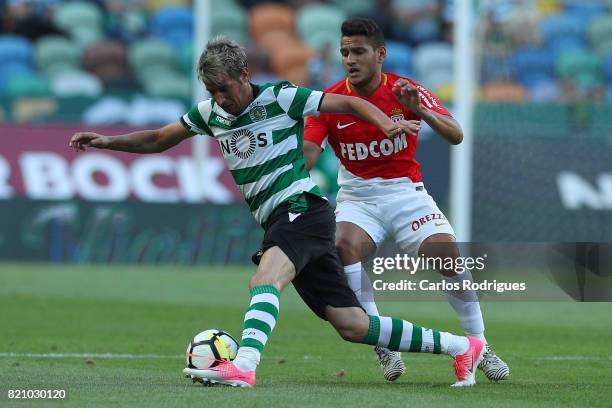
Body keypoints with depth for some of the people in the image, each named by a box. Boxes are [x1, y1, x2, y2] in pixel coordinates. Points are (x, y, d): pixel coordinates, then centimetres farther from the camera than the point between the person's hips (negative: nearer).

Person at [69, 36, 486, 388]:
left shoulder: (280, 98, -6)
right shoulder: (211, 112, 12)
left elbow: (350, 103, -6)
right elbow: (158, 140, 22)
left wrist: (387, 123, -23)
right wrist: (107, 141, 10)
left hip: (302, 208, -7)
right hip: (277, 222, 7)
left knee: (264, 279, -35)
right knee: (353, 326, 3)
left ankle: (243, 366, -54)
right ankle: (460, 346, 14)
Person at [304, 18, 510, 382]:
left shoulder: (407, 91, -7)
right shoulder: (330, 102, -7)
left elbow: (456, 136, -15)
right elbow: (305, 158, -13)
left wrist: (421, 111, -32)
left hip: (405, 192, 0)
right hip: (357, 198, 0)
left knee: (448, 256, -20)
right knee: (344, 246, -30)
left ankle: (480, 346, 1)